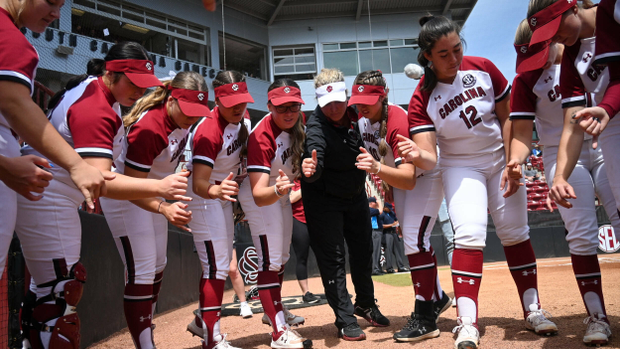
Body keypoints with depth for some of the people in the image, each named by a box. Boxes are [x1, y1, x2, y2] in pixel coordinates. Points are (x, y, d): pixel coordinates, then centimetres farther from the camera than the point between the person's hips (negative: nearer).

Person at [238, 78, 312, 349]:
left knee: (282, 256, 21)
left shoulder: (296, 123, -12)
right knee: (270, 260, -12)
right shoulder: (262, 137, -35)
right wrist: (276, 191, -63)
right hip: (261, 197, -8)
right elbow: (258, 195, -45)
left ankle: (274, 311, 40)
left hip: (281, 194, 9)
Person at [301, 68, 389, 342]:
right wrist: (310, 170, -68)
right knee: (332, 257, -5)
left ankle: (365, 304, 36)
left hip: (356, 194, 6)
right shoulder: (316, 127, -28)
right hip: (324, 199, -6)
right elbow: (315, 159, -48)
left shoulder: (355, 113, -10)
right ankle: (345, 320, 7)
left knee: (363, 252, 16)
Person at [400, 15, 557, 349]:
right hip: (460, 167, -2)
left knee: (515, 233, 6)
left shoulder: (483, 68, -13)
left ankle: (532, 310, 21)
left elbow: (508, 117, -4)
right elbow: (429, 158, -25)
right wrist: (417, 155, -49)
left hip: (500, 160, 3)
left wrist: (512, 165, -10)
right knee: (469, 235, -19)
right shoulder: (422, 99, -18)